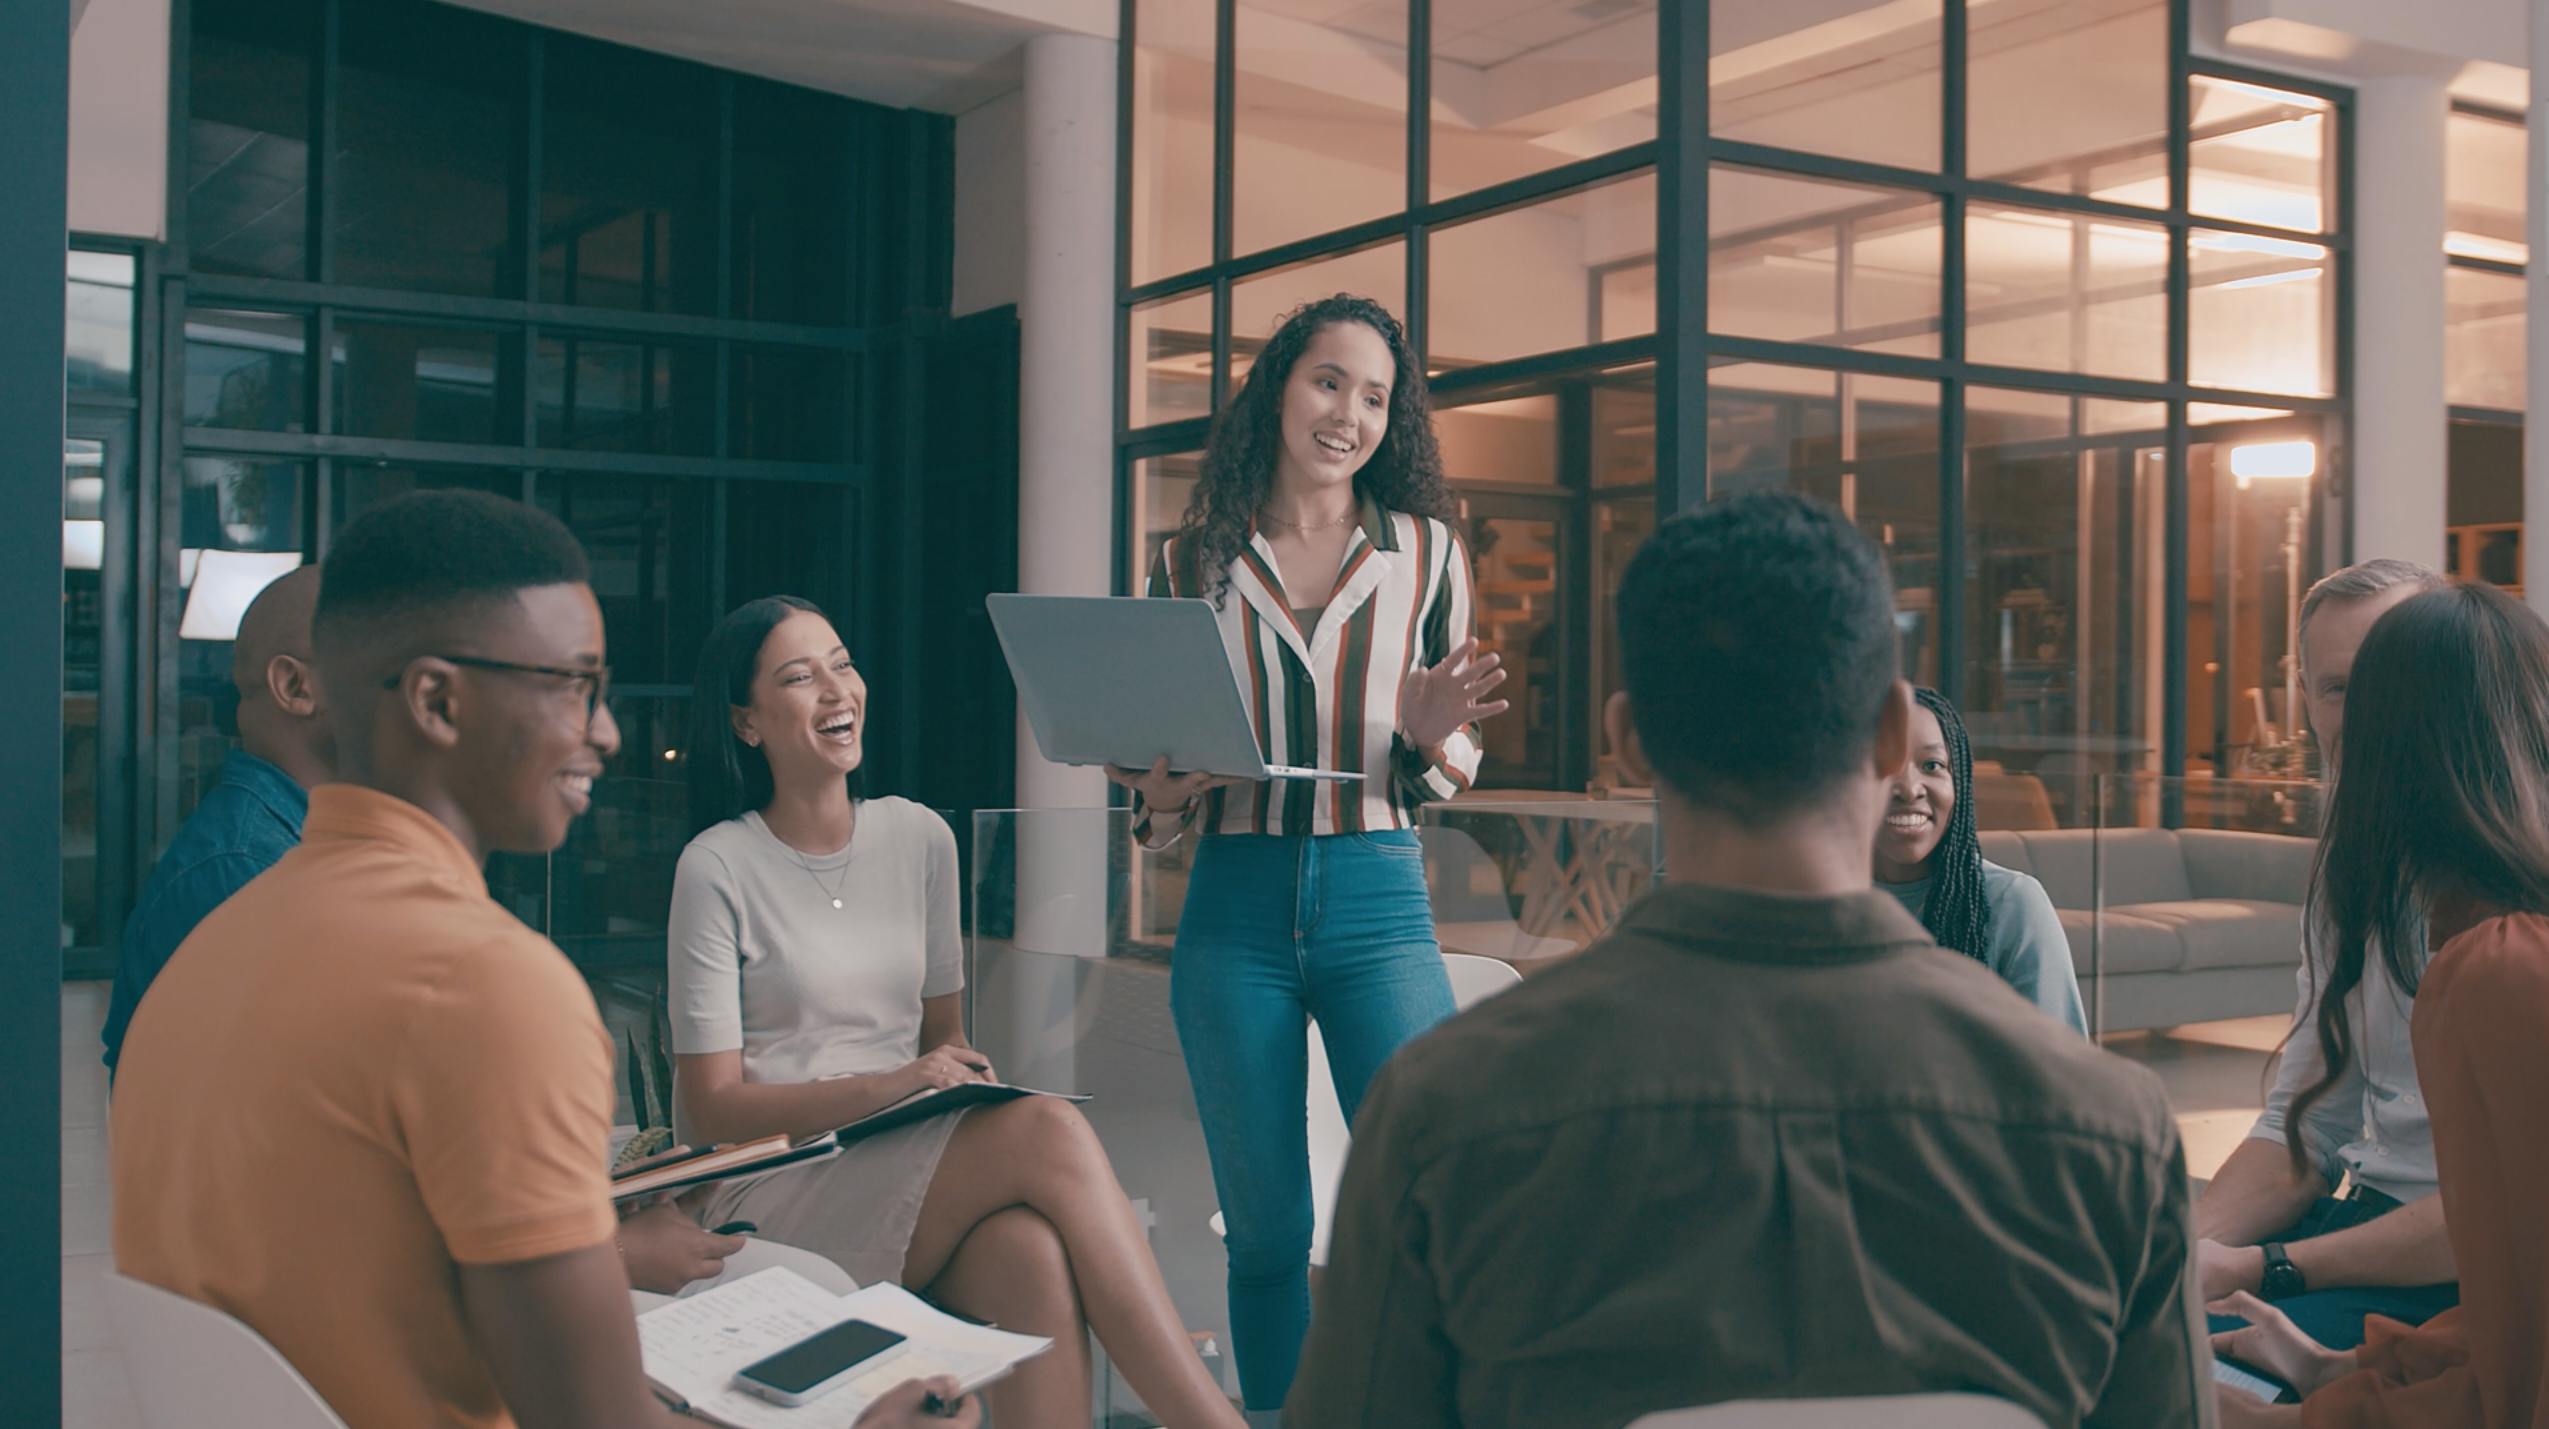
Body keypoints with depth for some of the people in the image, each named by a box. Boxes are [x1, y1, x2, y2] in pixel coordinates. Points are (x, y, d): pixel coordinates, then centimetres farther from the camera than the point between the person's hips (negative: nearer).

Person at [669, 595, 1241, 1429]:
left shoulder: (920, 837, 11)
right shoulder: (718, 867, -5)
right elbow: (712, 1107, -6)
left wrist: (967, 1080, -6)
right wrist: (886, 1086, -18)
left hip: (910, 1179, 4)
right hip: (774, 1195, -4)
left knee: (1035, 1255, -34)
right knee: (1049, 1131, -30)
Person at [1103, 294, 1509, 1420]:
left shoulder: (1426, 550, 6)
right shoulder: (1194, 563, 8)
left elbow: (1448, 777, 10)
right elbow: (1149, 795, 13)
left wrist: (1432, 736, -12)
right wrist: (1170, 784, -9)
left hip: (1377, 902, -1)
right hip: (1235, 907, 1)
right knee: (1265, 1231, 8)